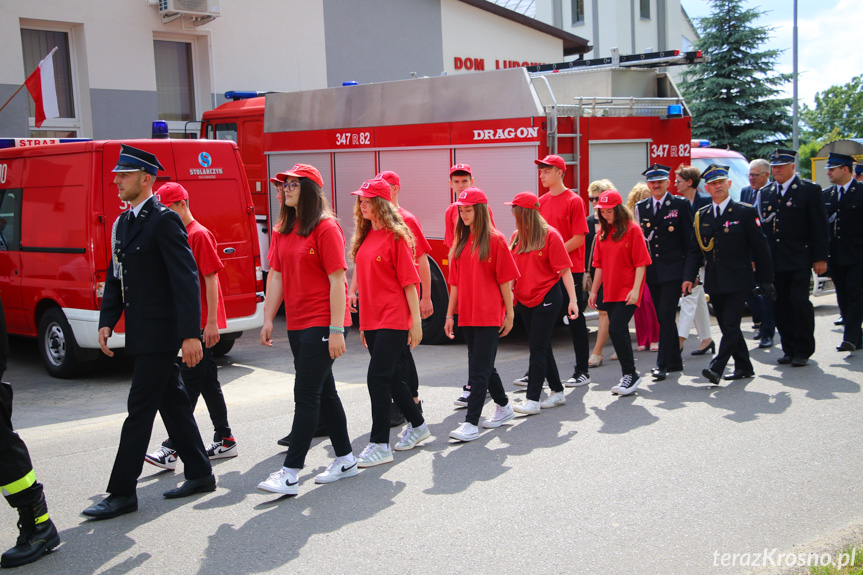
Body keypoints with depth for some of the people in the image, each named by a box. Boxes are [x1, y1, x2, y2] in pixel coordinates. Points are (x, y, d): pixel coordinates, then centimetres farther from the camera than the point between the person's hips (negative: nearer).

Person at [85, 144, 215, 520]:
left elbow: (186, 279, -19)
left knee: (140, 409, -4)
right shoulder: (122, 224, 15)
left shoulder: (164, 221, -13)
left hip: (160, 333, -9)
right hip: (141, 333, 9)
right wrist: (107, 321, 5)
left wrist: (190, 334, -23)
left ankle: (122, 492, 3)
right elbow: (115, 278, 18)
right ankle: (200, 474, 25)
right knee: (173, 403, 14)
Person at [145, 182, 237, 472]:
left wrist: (211, 322, -19)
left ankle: (171, 450, -7)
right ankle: (225, 441, 21)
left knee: (189, 384, -8)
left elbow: (211, 279, -16)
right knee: (208, 382, 13)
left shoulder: (200, 235, -11)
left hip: (203, 325, -9)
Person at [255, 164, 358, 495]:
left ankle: (290, 474, -4)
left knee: (306, 394, -7)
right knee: (324, 391, 15)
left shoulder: (326, 228, -11)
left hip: (322, 323, -8)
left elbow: (337, 281, -15)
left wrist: (336, 330, -18)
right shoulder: (281, 231, 12)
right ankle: (345, 459, 27)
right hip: (296, 324, 8)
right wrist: (268, 319, 5)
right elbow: (277, 277, 12)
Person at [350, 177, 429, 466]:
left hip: (393, 319, -8)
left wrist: (416, 322, -13)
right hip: (371, 319, 8)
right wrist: (363, 322, 16)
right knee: (391, 376, 16)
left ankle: (380, 445, -2)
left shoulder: (396, 237, -10)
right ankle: (418, 426, 34)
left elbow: (409, 281, -11)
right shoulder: (365, 236, 12)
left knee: (377, 377, -10)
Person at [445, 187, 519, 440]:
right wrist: (450, 315, 10)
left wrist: (510, 314, -6)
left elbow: (505, 279, -7)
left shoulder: (495, 240, -7)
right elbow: (455, 281, 12)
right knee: (483, 366, 15)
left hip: (489, 316, -7)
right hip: (467, 315, 7)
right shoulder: (461, 241, 11)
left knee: (479, 369, -7)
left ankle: (471, 423, -7)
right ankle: (504, 407, 33)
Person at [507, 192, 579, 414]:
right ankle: (557, 392, 25)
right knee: (542, 346, 13)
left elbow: (565, 270, -11)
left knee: (538, 347, -6)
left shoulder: (550, 235, -11)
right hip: (525, 300, 7)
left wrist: (572, 300, -15)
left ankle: (533, 400, -3)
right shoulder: (516, 237, 8)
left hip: (546, 299, -7)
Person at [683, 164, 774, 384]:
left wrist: (766, 281, -4)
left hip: (737, 281, -5)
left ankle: (717, 368, -13)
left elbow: (760, 248, -2)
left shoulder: (745, 212, -3)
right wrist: (689, 277, -4)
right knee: (727, 326, 10)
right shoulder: (701, 216, 9)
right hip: (714, 281, 5)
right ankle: (744, 367, 22)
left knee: (731, 325, -11)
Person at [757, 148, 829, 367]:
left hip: (800, 259, -4)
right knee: (780, 305, 4)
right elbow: (760, 226, 15)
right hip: (774, 261, 5)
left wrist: (820, 258, -8)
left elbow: (819, 226, -3)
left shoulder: (810, 190, 0)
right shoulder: (765, 193, 13)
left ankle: (803, 351, 3)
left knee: (799, 301, -10)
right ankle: (789, 349, 15)